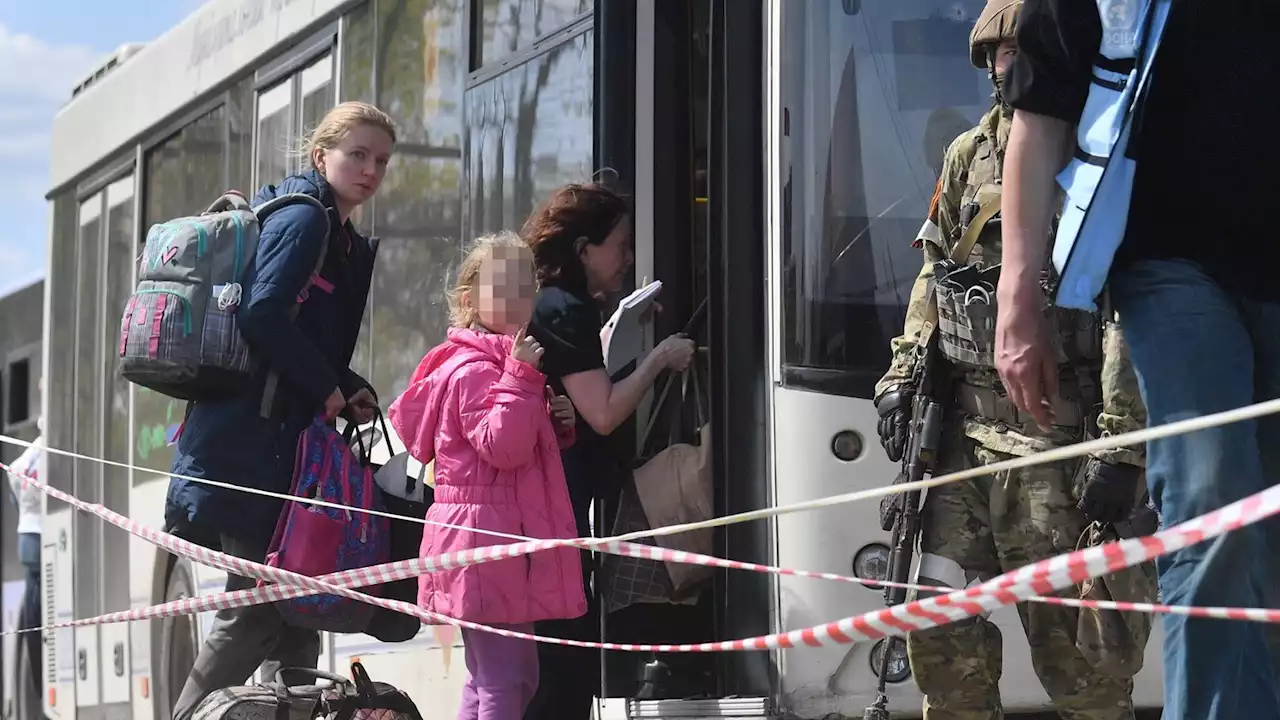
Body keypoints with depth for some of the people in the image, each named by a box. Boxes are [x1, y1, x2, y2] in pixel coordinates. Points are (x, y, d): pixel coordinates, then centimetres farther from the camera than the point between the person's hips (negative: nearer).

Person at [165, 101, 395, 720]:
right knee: (260, 603, -9)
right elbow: (262, 316, -22)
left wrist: (349, 392, 4)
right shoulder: (303, 219, -9)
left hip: (285, 444, 10)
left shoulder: (347, 244, 20)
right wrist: (329, 388, -13)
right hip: (252, 441, -10)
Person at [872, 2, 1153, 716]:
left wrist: (1122, 444, -19)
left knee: (1071, 643, -5)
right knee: (941, 628, 6)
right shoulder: (970, 155, 16)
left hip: (1051, 438, -6)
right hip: (961, 424, 6)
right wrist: (903, 375, 12)